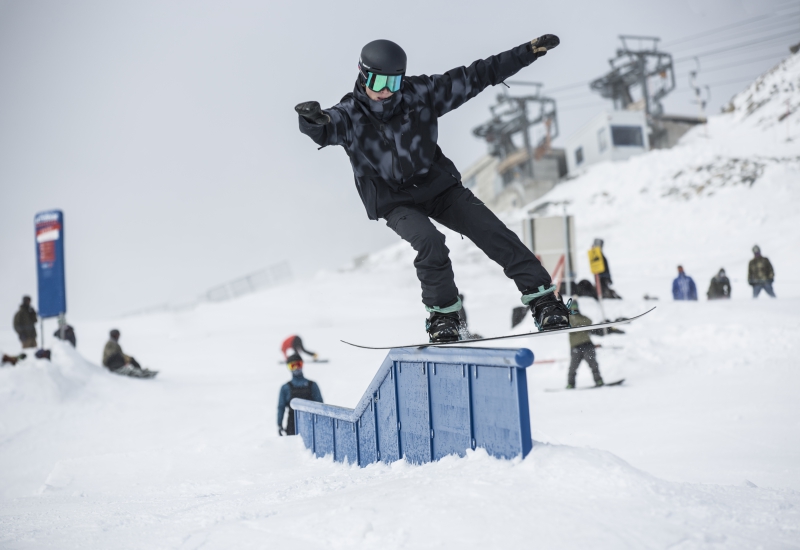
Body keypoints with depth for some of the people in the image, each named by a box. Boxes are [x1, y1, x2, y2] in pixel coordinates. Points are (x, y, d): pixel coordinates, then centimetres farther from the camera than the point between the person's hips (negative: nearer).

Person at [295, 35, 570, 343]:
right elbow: (324, 131, -35)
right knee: (429, 242, -28)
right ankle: (443, 313, -8)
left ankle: (542, 296, -1)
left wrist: (529, 51, -4)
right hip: (394, 202, -2)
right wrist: (312, 119, -61)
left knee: (492, 232, -9)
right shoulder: (350, 114, -14)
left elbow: (474, 77, -4)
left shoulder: (419, 94, -8)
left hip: (438, 185, 3)